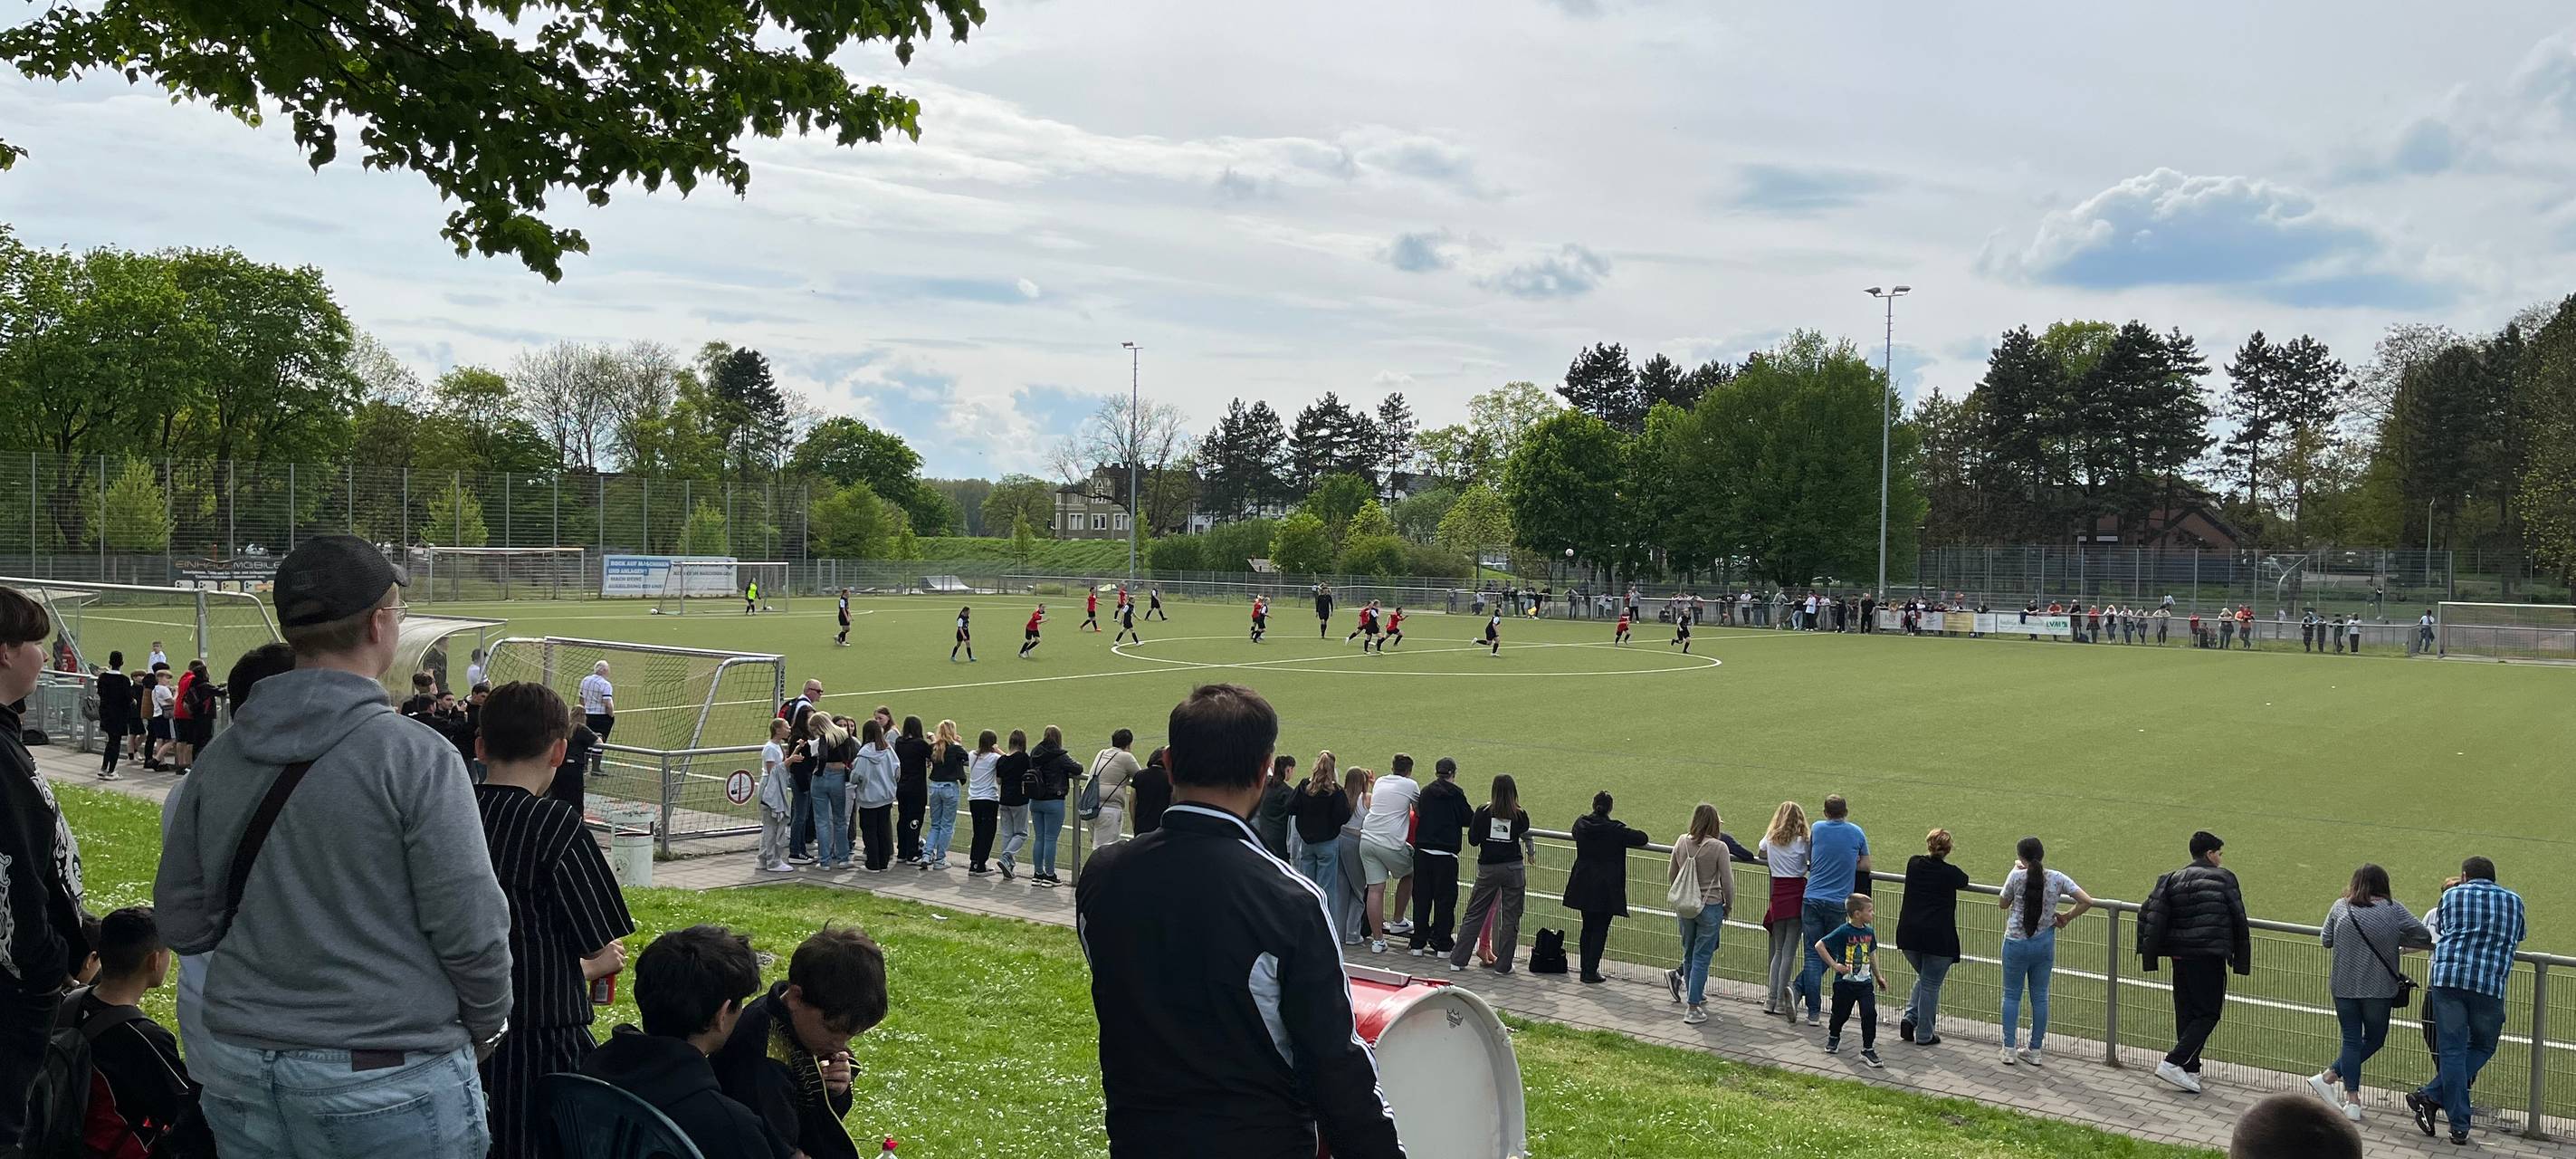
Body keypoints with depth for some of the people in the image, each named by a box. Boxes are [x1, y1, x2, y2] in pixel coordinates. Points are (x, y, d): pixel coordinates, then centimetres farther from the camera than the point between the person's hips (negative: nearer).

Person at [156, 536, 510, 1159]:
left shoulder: (219, 757, 0)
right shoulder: (415, 756, -16)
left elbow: (182, 925, 7)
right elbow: (472, 930, -15)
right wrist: (485, 1027, 2)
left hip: (241, 1080, 5)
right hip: (389, 1081, -5)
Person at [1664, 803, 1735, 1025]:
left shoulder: (1682, 842, -2)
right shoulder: (1719, 847, -15)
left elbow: (1671, 876, 8)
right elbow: (1728, 883, -10)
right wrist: (1728, 907, 6)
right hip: (1710, 906, -4)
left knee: (1689, 954, 20)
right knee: (1701, 957, 2)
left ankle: (1694, 995, 36)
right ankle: (1692, 1008, 2)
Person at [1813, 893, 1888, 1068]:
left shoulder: (1869, 932, 2)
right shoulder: (1843, 932, -17)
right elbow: (1819, 945, -16)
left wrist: (1878, 976, 23)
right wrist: (1834, 965, -17)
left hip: (1865, 982, 4)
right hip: (1845, 982, -4)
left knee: (1870, 1014, -9)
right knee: (1841, 1014, 13)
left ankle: (1868, 1050, 1)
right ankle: (1833, 1038, 42)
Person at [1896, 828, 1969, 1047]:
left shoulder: (1914, 864, 4)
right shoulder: (1950, 873, -6)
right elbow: (1964, 881, 18)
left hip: (1909, 935, 4)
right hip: (1938, 937, -4)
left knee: (1923, 978, 24)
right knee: (1931, 985, 6)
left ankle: (1909, 1018, 9)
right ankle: (1924, 1035, 12)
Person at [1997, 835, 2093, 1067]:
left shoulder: (2016, 877, -12)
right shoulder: (2057, 879, -5)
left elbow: (2003, 904, 4)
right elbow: (2087, 901, -8)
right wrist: (2066, 917, 6)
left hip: (2016, 944, -2)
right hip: (2044, 944, 2)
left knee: (2011, 995, 9)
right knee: (2040, 996, 12)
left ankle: (2009, 1050, 10)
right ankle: (2034, 1051, 17)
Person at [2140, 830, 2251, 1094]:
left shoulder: (2173, 879, 10)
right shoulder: (2223, 878, -2)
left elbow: (2150, 913, 0)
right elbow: (2239, 919, -1)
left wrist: (2149, 953, 3)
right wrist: (2242, 960, 7)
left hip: (2180, 956, 5)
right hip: (2210, 956, -5)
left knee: (2186, 1014, 13)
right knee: (2208, 1014, 1)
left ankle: (2189, 1072, 15)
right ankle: (2172, 1063, -12)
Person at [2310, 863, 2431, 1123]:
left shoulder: (2340, 907, 1)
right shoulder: (2392, 909, -5)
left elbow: (2325, 940, 7)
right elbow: (2424, 937, -3)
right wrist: (2398, 942, 13)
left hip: (2344, 986, 2)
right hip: (2378, 989, -2)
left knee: (2352, 1040, 9)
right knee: (2374, 1039, 15)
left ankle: (2352, 1100, 5)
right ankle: (2328, 1077, 7)